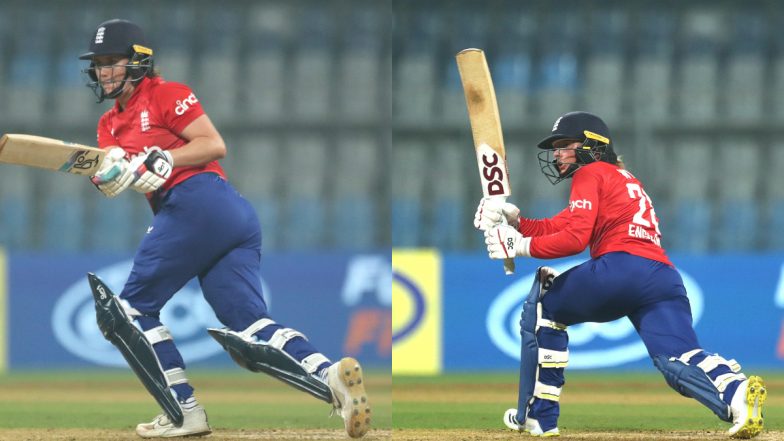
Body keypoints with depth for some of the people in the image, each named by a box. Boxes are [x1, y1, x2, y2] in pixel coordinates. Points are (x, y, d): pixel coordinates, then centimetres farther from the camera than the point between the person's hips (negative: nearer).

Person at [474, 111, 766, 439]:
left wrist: (521, 246, 5)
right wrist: (515, 220, 23)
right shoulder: (621, 178, 36)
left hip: (620, 266, -7)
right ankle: (736, 392, -42)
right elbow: (558, 227, 32)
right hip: (665, 279, 7)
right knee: (680, 361, -9)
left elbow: (574, 239, -3)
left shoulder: (590, 173, 11)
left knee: (543, 306, 16)